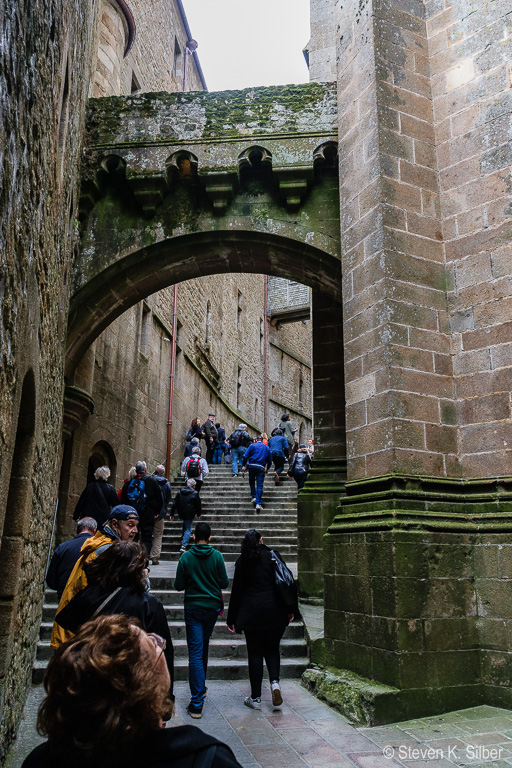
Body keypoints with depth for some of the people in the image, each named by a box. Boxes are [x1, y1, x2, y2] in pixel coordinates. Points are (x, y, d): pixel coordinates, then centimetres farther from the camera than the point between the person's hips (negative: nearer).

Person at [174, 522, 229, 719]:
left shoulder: (186, 557, -8)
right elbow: (224, 583, -3)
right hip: (212, 606, 2)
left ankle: (197, 703, -7)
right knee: (203, 647, 22)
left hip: (193, 608, -2)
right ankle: (201, 687, 37)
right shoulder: (217, 556, -7)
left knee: (195, 652, -2)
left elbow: (178, 585, -4)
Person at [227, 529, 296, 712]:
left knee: (255, 653, 8)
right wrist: (290, 609, 6)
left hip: (252, 612, 0)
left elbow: (236, 591, 2)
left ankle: (256, 698, 11)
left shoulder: (242, 561, 0)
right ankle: (275, 682, -4)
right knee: (272, 649, 17)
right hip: (274, 612, 1)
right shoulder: (273, 556, 0)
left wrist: (232, 618, 7)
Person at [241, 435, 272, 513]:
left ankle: (254, 497, 14)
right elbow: (270, 460, 20)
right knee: (259, 485, -1)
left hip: (251, 466, -1)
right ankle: (258, 503, -7)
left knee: (251, 481, 22)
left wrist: (243, 465, 2)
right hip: (261, 467, 1)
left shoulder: (252, 445, 7)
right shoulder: (267, 447, 16)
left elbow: (245, 456, -2)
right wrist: (267, 469, 31)